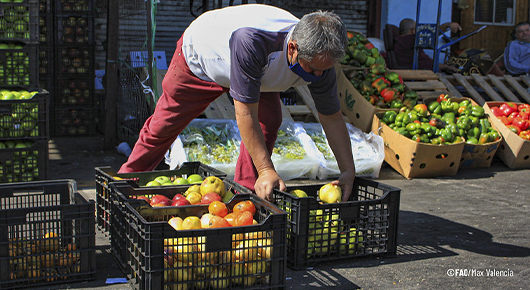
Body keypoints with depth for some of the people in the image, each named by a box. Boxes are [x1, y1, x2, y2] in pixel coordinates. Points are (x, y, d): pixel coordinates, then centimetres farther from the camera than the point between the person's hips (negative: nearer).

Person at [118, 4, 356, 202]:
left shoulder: (320, 60, -30)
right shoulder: (252, 41, -50)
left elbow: (332, 118, -17)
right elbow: (245, 114, -44)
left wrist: (348, 170, -23)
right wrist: (266, 170, -42)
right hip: (198, 57, -4)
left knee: (268, 121, -19)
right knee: (163, 125, 9)